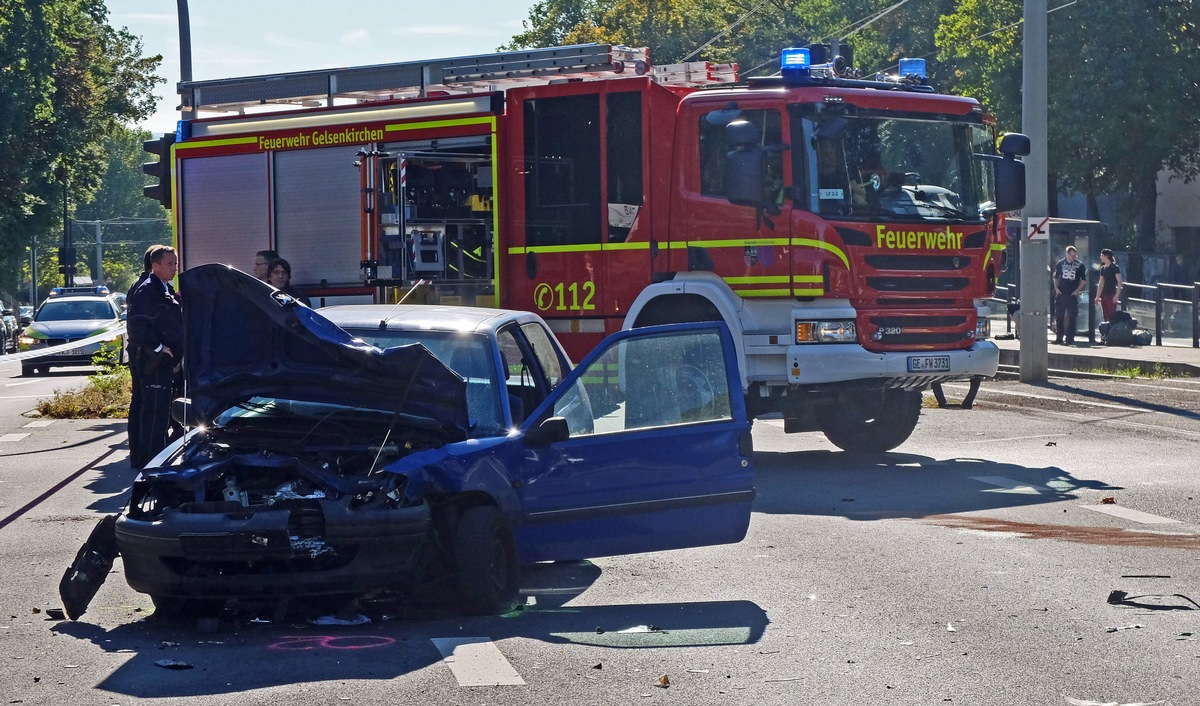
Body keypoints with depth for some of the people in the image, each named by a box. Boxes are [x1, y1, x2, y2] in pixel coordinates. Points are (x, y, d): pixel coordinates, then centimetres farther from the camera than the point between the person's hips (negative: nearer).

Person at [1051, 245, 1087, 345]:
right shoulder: (1060, 263, 6)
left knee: (1071, 317, -2)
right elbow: (1055, 277, 14)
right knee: (1059, 316, 5)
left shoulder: (1079, 265, 0)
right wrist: (1056, 288, 1)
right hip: (1061, 294, 2)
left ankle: (1070, 339, 1)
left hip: (1072, 294, -2)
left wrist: (1077, 290, -4)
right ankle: (1059, 337, 14)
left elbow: (1084, 280, 6)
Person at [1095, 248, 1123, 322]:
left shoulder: (1115, 268, -9)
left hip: (1112, 294, -7)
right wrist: (1098, 296, 16)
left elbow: (1120, 282, -13)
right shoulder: (1103, 268, 11)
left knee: (1112, 316, -9)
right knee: (1105, 317, 8)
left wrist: (1116, 295, -20)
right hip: (1104, 295, 7)